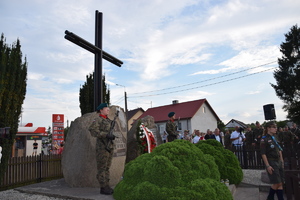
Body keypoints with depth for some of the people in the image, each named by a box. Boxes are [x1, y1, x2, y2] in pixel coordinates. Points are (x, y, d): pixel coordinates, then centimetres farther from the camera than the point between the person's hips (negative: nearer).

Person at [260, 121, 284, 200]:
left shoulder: (275, 137, 12)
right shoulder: (264, 139, -12)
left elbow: (279, 150, 19)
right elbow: (263, 153, -15)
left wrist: (282, 161, 14)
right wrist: (267, 166, -18)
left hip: (278, 162, 7)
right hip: (271, 162, -7)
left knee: (280, 183, 8)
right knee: (276, 183, -4)